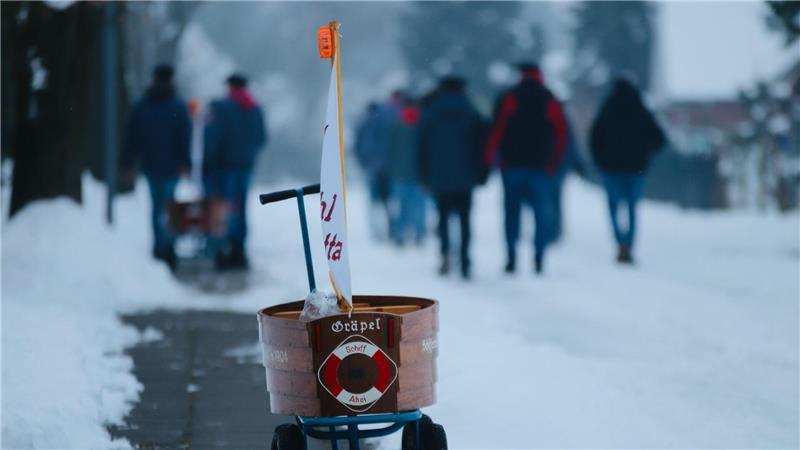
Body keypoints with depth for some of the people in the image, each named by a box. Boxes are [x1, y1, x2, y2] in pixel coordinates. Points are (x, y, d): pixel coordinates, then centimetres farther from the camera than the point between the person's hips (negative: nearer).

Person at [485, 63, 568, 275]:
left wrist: (490, 155, 0)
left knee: (512, 210, 6)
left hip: (513, 164, 0)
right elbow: (561, 135, 3)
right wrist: (553, 163, 10)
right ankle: (539, 257, -8)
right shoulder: (551, 102, 6)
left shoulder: (508, 99, 1)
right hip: (541, 166, 0)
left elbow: (497, 128, -7)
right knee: (543, 213, 3)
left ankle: (511, 257, 0)